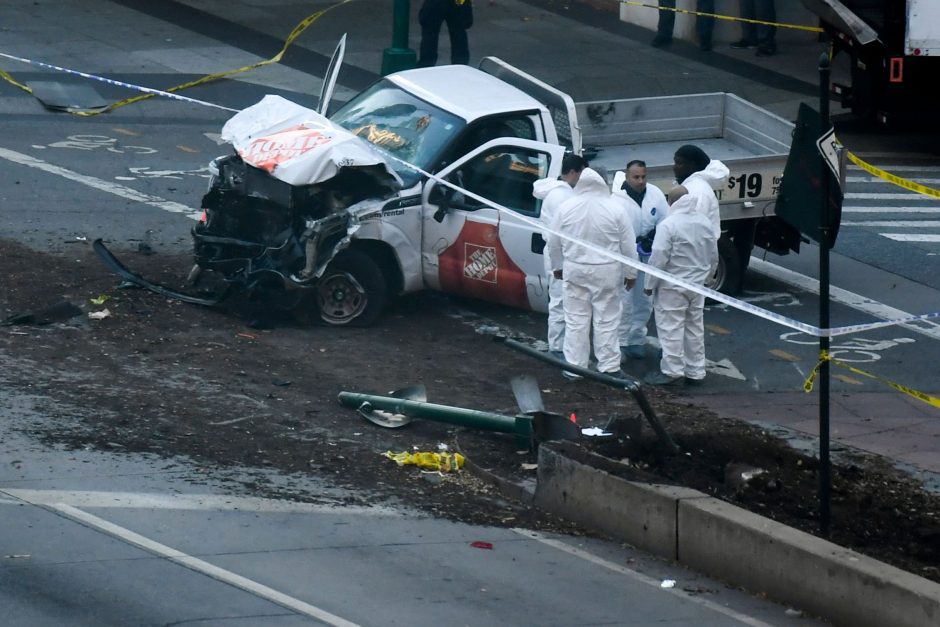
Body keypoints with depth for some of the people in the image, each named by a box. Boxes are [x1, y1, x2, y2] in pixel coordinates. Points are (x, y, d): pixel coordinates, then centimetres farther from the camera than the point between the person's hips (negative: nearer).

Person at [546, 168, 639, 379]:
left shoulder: (566, 208, -4)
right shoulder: (615, 209, -9)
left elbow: (554, 242, 6)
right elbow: (628, 245, -4)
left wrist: (557, 266, 21)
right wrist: (630, 273, 7)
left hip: (575, 270, 2)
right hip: (606, 272, -2)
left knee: (576, 321, 8)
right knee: (606, 321, 5)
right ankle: (609, 367, 8)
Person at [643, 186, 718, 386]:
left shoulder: (668, 225, -19)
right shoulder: (705, 223, 4)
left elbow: (659, 258, -19)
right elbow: (713, 257, 13)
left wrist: (650, 284, -8)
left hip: (672, 286, -7)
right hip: (697, 285, 7)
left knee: (671, 327, 0)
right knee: (695, 328, 13)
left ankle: (672, 371, 1)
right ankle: (695, 372, 18)